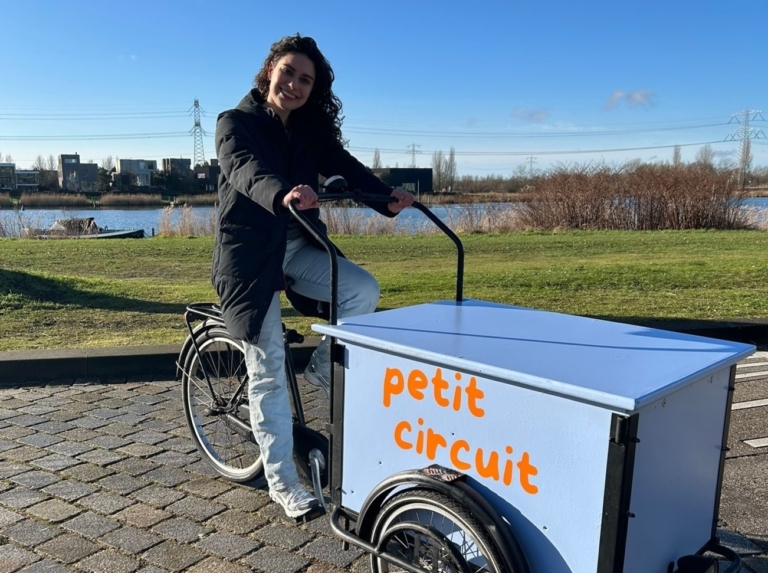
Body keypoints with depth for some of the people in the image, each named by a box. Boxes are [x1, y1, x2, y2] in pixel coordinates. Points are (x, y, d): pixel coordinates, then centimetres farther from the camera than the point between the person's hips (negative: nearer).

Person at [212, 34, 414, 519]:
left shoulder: (313, 132, 9)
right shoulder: (236, 123, -6)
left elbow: (346, 168, -7)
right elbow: (246, 170, -27)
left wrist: (387, 199, -26)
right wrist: (282, 195, -48)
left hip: (298, 247, 4)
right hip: (248, 252, -4)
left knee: (363, 290, -23)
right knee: (268, 368, -3)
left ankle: (325, 368, 5)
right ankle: (282, 480, 11)